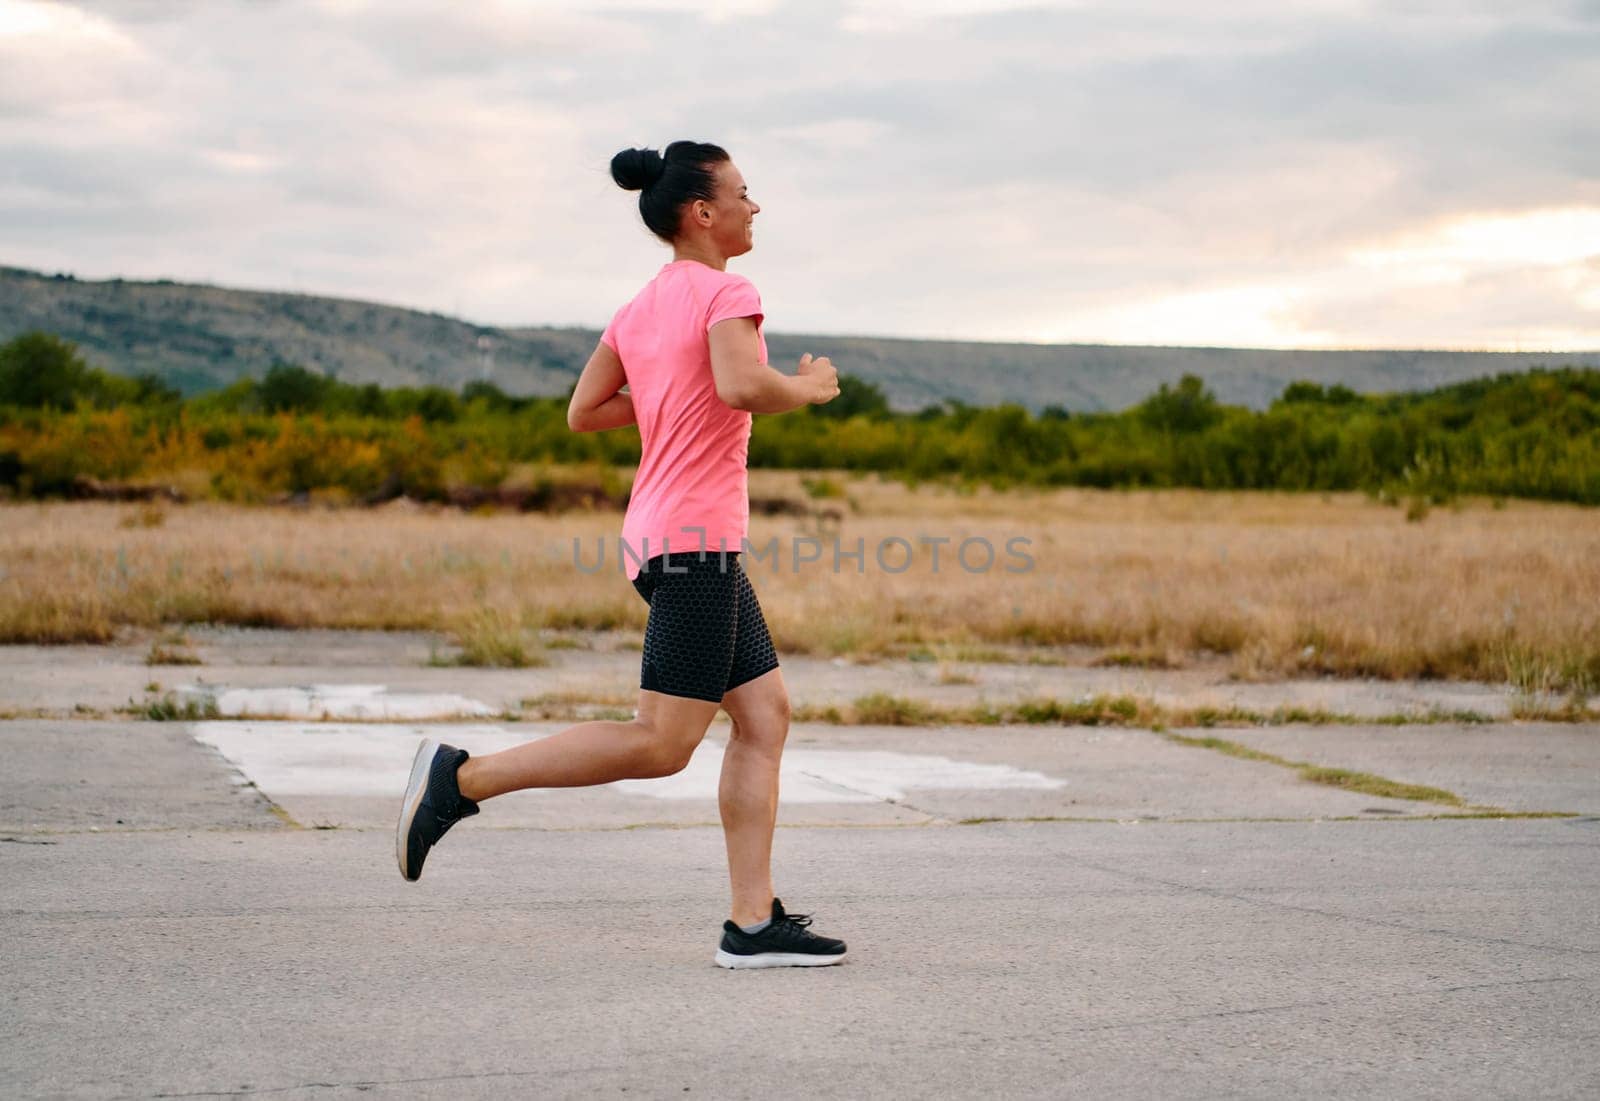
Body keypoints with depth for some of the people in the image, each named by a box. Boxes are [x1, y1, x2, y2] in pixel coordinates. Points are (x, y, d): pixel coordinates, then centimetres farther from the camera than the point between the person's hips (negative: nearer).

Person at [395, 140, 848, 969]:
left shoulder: (640, 310, 17)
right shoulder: (726, 293, -8)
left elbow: (582, 413, 17)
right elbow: (741, 385, -26)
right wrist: (807, 390, -7)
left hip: (662, 536, 10)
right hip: (695, 537, -10)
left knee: (766, 715, 7)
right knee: (663, 745, -8)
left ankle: (753, 924, 4)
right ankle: (462, 778, -7)